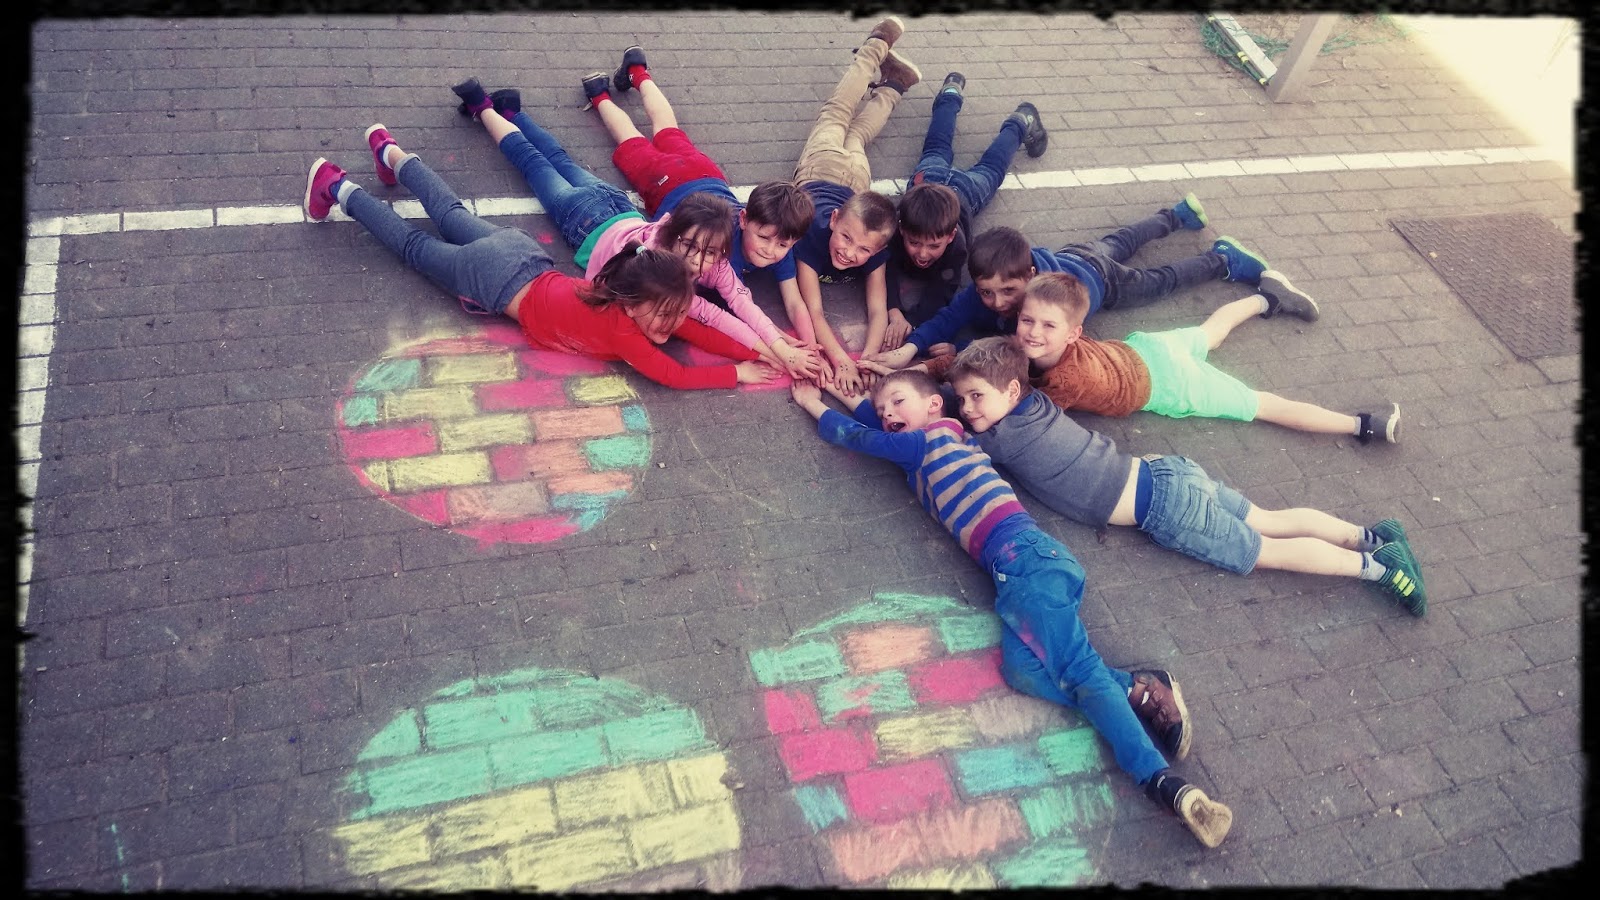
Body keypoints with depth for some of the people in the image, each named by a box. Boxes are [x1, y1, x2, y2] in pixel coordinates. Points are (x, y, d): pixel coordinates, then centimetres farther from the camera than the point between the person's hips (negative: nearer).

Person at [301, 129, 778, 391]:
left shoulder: (647, 305, -18)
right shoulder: (616, 326, -37)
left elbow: (699, 331, -17)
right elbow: (672, 375, -38)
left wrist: (761, 353, -28)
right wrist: (738, 374, -35)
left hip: (521, 253, 6)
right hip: (496, 279, -6)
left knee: (451, 215, 29)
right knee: (414, 245, 18)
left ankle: (392, 155, 50)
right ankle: (339, 188, 33)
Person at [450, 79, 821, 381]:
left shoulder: (711, 258, -34)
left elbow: (741, 299, -43)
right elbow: (704, 313, -48)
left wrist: (782, 346, -58)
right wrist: (766, 352, -54)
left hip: (622, 210, 4)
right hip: (592, 226, -4)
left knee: (561, 161, 29)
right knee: (533, 161, 21)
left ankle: (510, 109, 51)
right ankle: (483, 107, 42)